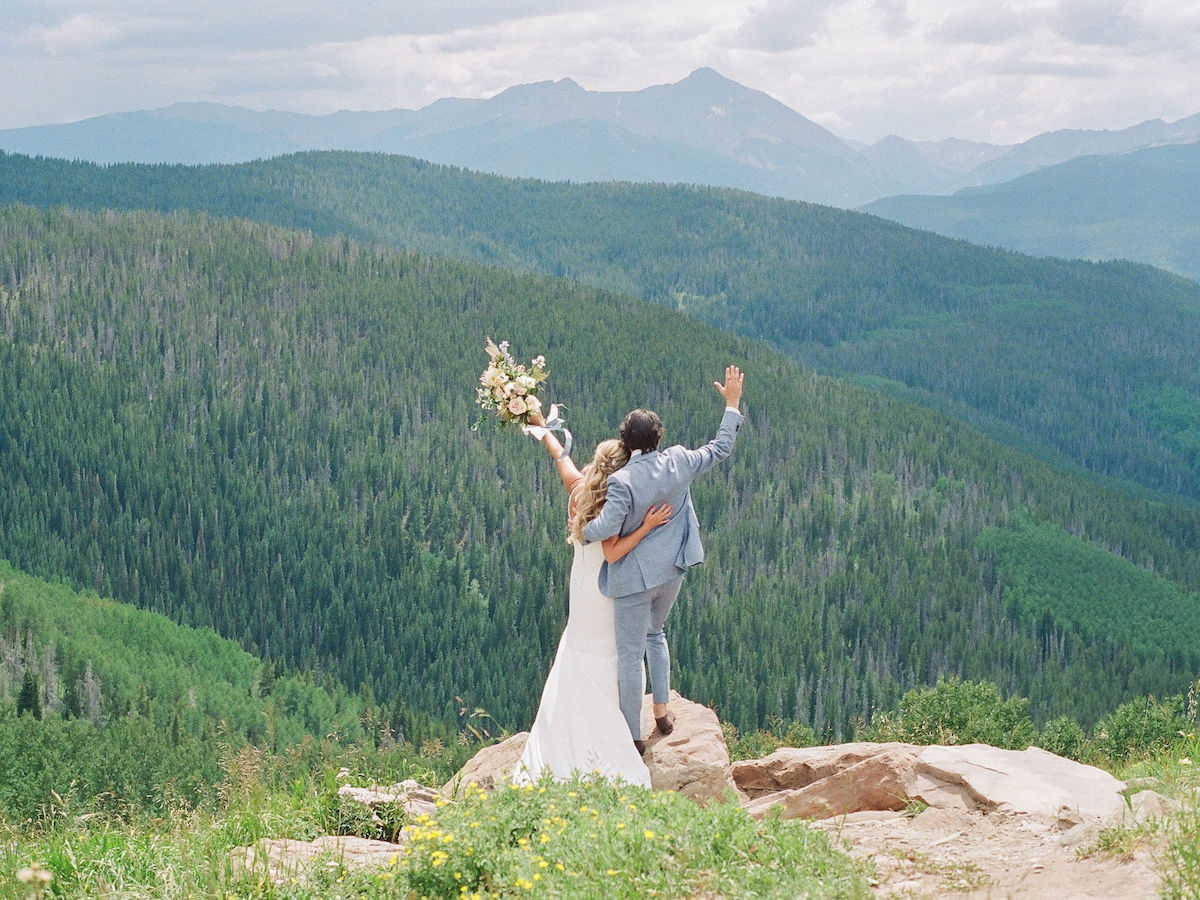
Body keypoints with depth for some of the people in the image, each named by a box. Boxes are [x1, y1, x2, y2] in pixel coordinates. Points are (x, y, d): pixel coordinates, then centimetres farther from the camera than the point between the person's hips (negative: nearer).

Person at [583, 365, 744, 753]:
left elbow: (606, 528, -27)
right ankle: (662, 710, 32)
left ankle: (633, 735, 13)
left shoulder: (622, 481, -23)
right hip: (672, 571, 6)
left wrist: (582, 529, -5)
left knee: (631, 654, 5)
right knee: (654, 634, 30)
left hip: (635, 576, -6)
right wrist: (731, 405, 16)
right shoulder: (678, 462, -8)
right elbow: (721, 448, 6)